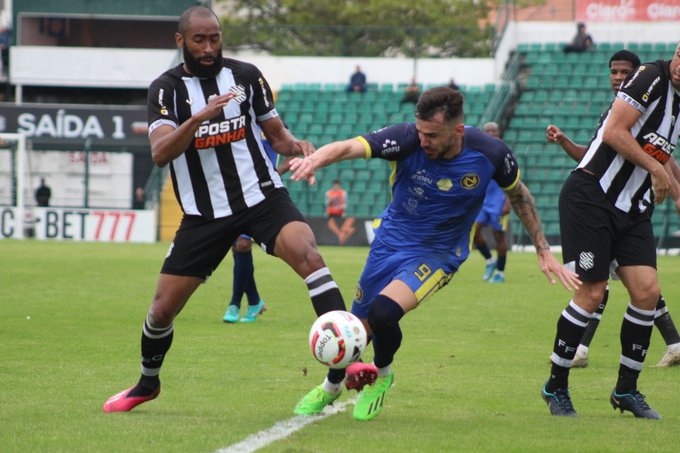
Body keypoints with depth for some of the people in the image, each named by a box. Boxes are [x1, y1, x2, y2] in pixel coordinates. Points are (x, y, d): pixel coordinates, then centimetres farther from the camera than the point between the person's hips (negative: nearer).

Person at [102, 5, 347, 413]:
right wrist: (201, 116, -34)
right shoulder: (167, 88, -4)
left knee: (306, 252, -29)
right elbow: (160, 153, -19)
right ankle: (147, 385, 33)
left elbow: (276, 134, 11)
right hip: (205, 213, 0)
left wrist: (295, 146, -13)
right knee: (164, 307, 3)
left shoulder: (246, 75, 1)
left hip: (262, 196, 0)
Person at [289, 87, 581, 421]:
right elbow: (349, 147, -36)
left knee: (384, 311, -27)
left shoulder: (489, 154, -20)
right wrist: (314, 159, -58)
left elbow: (518, 194, 2)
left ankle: (382, 375, 6)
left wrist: (543, 250, 4)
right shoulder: (408, 139, -23)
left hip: (437, 253, -2)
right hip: (391, 240, 2)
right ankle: (329, 388, 43)